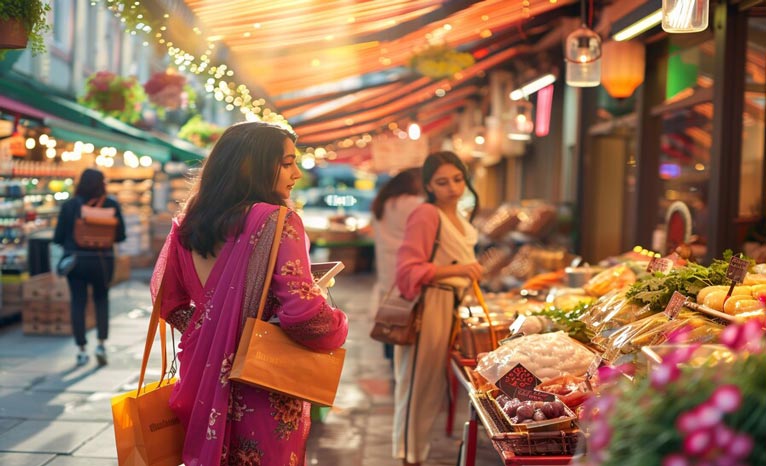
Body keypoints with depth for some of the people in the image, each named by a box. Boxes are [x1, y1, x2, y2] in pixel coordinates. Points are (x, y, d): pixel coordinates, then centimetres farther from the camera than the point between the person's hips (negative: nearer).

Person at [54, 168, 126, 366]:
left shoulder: (69, 206, -8)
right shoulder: (111, 205, -7)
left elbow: (58, 238, -6)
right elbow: (121, 235, -2)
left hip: (75, 259, -1)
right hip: (102, 260, 1)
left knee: (78, 302, 9)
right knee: (101, 299, 18)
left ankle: (82, 350, 10)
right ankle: (102, 343, 7)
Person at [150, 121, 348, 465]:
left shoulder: (190, 222, 4)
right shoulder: (277, 221, -17)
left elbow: (167, 298, 12)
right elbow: (301, 311, -25)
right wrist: (338, 327, -6)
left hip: (205, 381, 6)